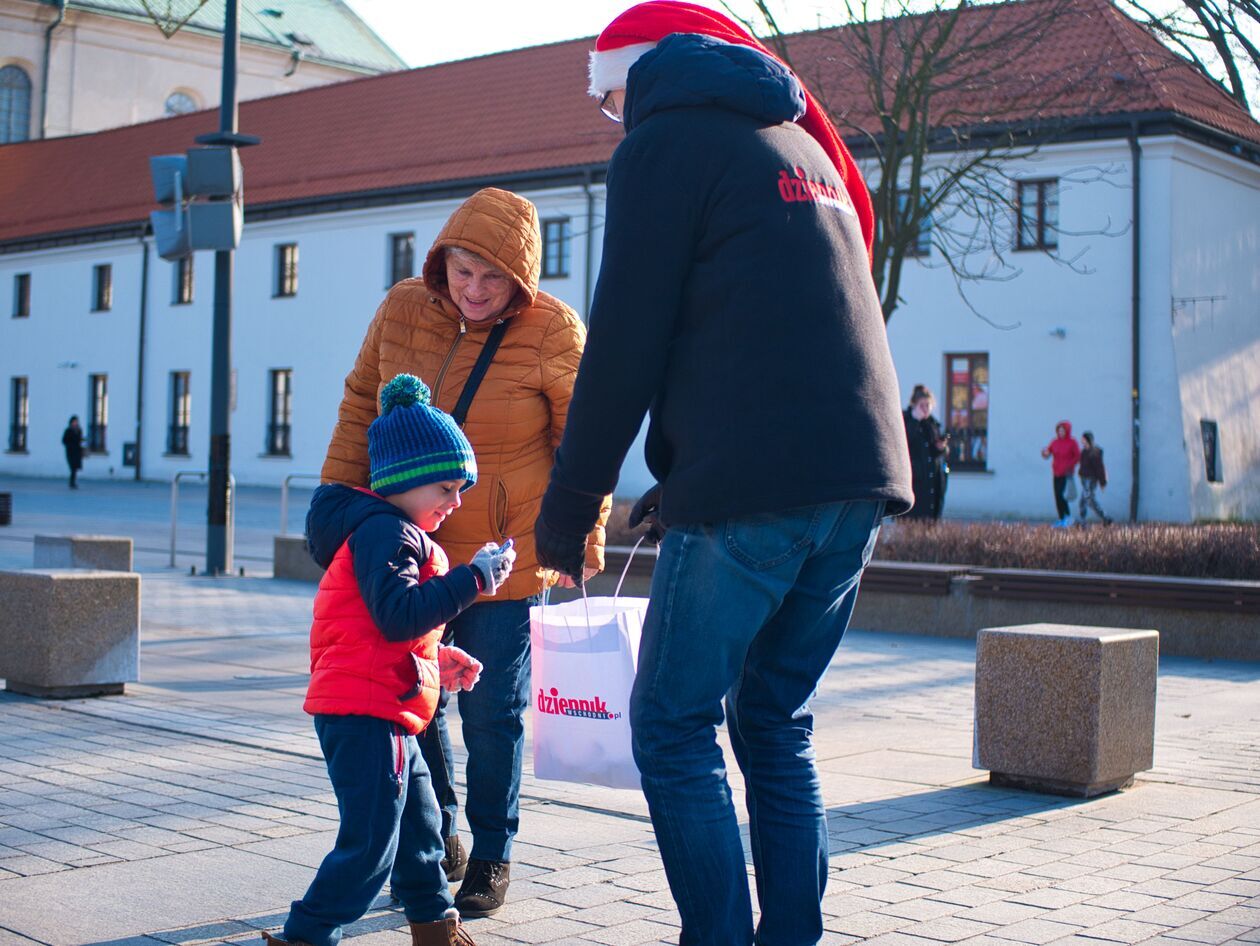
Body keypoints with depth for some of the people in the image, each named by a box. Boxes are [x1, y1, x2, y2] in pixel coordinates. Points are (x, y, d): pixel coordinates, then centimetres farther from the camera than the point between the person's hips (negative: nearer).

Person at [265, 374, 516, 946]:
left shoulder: (397, 534, 20)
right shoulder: (383, 533, -15)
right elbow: (398, 616, -28)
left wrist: (437, 658, 16)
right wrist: (474, 577, -25)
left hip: (384, 713, 11)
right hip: (365, 712, -11)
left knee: (418, 821, 21)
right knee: (371, 844, -8)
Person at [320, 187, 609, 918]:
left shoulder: (553, 332, -13)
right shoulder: (402, 309, -4)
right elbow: (361, 408, 8)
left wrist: (585, 540, -7)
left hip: (506, 557, -4)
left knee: (491, 712, 1)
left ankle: (493, 856, 19)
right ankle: (438, 841, 28)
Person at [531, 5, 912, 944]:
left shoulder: (665, 140, 1)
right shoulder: (800, 140, 26)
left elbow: (626, 342, -6)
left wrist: (568, 507, 1)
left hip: (752, 487, -8)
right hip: (861, 478, 8)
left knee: (675, 728, -1)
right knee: (777, 724, 15)